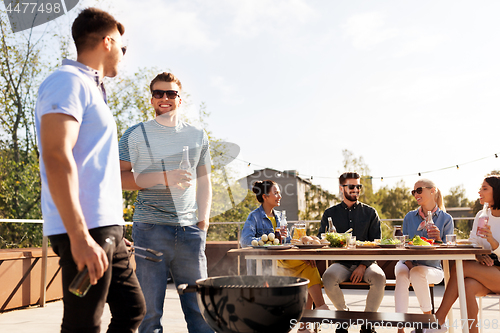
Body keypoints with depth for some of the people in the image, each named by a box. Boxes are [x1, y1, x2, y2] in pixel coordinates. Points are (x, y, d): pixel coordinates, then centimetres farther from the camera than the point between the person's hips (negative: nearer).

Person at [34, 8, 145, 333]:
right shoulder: (69, 81, -7)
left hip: (107, 226, 10)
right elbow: (56, 157, -20)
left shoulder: (91, 88, 22)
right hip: (87, 229, -10)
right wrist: (80, 236, -25)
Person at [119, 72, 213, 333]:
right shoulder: (135, 134, 5)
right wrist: (163, 178, -12)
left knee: (200, 307, 5)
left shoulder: (198, 136, 14)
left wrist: (204, 221, 8)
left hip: (190, 230, 3)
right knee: (150, 310, 3)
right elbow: (119, 177, 0)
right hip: (151, 229, -2)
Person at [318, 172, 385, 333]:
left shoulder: (370, 212, 10)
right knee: (328, 276, -31)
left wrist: (363, 265, -11)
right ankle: (344, 313, -2)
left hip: (366, 262, 0)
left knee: (379, 277, -31)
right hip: (341, 263, 0)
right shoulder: (330, 213, 10)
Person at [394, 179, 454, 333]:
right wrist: (408, 263, -10)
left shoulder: (446, 219, 1)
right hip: (408, 263, 2)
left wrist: (438, 240, -23)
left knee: (417, 273, -35)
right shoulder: (409, 217, 9)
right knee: (402, 274, -33)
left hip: (432, 267, -2)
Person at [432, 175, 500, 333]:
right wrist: (478, 255, -13)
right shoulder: (481, 215, 11)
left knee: (459, 267, -28)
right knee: (468, 286, -31)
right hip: (484, 275, 4)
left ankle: (439, 320, -22)